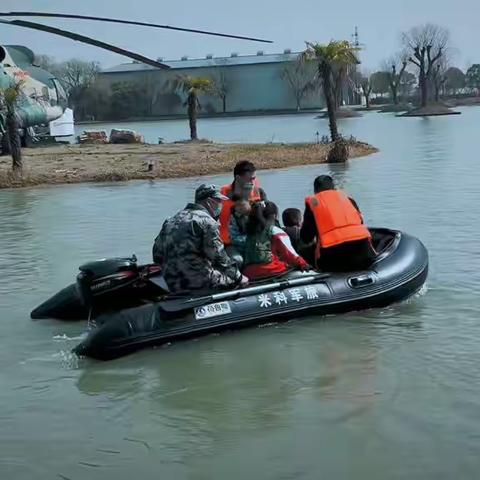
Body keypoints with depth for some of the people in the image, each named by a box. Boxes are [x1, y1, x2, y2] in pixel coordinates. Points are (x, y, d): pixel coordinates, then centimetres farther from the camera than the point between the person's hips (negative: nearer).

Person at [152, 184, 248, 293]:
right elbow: (219, 257, -12)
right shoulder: (207, 222, -10)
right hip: (200, 285, -8)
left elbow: (157, 255, 14)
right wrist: (238, 277, -1)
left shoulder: (170, 221, 14)